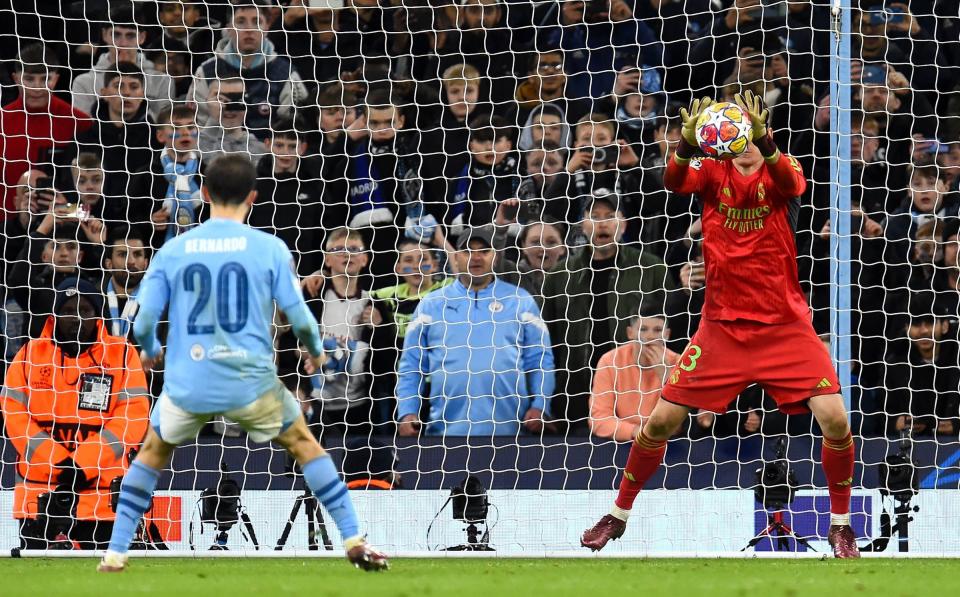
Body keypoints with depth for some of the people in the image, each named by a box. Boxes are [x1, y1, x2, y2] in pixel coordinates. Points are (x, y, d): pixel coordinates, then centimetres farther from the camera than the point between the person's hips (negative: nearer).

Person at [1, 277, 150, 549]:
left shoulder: (122, 354, 2)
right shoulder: (31, 353, 6)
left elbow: (133, 417, -6)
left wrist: (83, 463, -15)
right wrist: (56, 461, -12)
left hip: (101, 493, -1)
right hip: (38, 493, 1)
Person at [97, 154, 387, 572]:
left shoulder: (172, 251, 1)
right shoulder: (269, 248, -3)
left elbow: (143, 322, 2)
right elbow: (299, 317, -3)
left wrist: (149, 351, 25)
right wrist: (315, 351, 19)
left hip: (188, 385, 1)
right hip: (251, 382, -1)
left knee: (152, 454, 26)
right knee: (305, 445, 21)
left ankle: (115, 553, 19)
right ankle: (354, 542, 16)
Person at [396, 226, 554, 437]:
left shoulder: (521, 301, 10)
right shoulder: (430, 305, 11)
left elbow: (539, 360, 8)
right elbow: (411, 365, 11)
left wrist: (539, 407, -6)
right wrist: (407, 413, -3)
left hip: (507, 428, -1)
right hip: (447, 431, 1)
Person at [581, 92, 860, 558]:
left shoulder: (779, 171, -3)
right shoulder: (713, 171, 0)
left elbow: (792, 184, -28)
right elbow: (674, 182, -22)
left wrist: (763, 139, -48)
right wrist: (687, 143, -44)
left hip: (784, 327, -1)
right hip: (722, 325, 1)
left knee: (835, 419, -14)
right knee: (661, 420, 0)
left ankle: (840, 524, 7)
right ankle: (619, 514, 21)